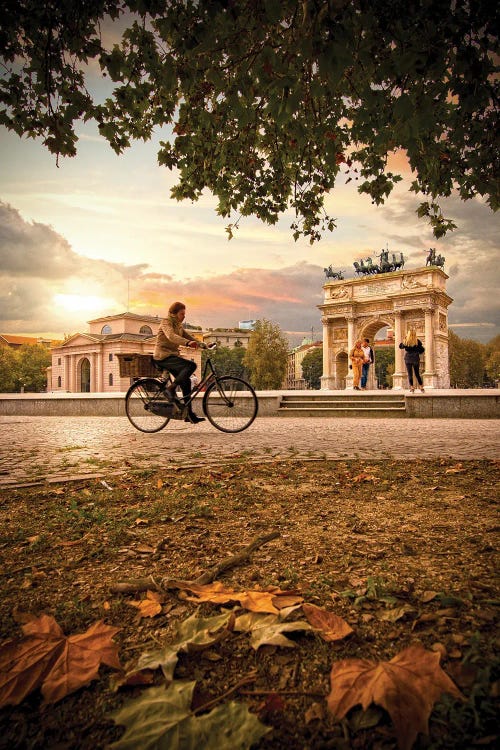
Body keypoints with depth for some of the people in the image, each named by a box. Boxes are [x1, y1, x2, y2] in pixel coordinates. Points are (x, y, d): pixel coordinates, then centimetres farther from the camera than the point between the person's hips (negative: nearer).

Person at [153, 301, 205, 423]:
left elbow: (188, 336, 11)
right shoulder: (166, 323, -11)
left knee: (186, 381, 1)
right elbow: (171, 336, -30)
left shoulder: (179, 325, 17)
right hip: (163, 356, -8)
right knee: (191, 365, -25)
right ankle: (171, 388, -17)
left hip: (173, 356, 8)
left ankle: (189, 414, 6)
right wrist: (188, 343, -47)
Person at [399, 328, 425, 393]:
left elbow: (400, 346, 12)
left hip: (408, 359, -1)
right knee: (417, 374, 13)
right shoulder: (417, 341, -5)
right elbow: (422, 350, -3)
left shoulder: (406, 341, -6)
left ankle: (412, 388, -2)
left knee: (410, 374, 3)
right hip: (416, 359, 1)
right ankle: (421, 388, 15)